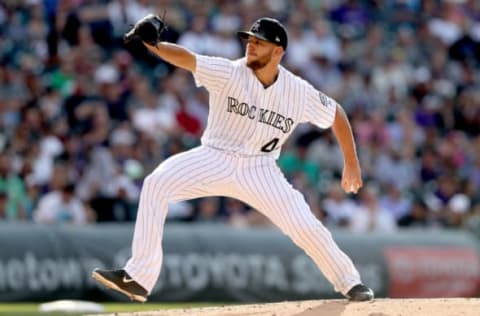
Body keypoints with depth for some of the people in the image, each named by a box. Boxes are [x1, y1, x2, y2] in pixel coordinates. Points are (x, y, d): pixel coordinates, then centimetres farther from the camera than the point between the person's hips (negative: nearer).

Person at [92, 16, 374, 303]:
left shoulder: (299, 92, -8)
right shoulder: (229, 73, -13)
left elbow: (337, 114, 7)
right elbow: (186, 58, -28)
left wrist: (352, 163, 10)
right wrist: (153, 45, -47)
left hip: (259, 169, 1)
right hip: (215, 160, 0)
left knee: (305, 227, -9)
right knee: (157, 184, -23)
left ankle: (349, 282, 20)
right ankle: (139, 278, -22)